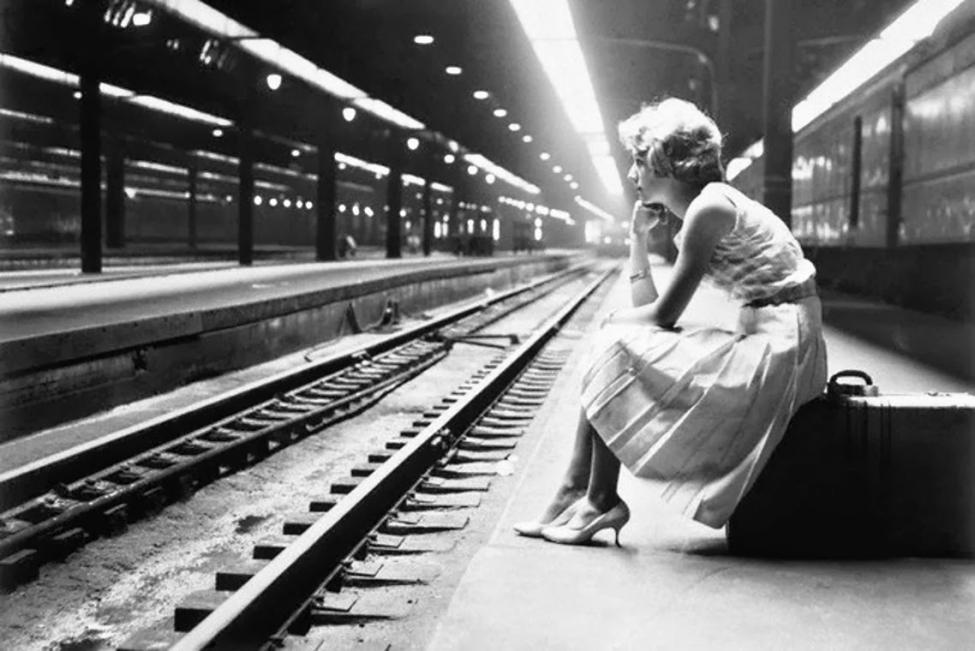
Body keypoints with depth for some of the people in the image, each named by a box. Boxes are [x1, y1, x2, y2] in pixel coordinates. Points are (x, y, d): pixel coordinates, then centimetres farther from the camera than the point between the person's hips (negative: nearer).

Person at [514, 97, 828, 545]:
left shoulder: (710, 208, -14)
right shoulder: (699, 213, 16)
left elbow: (663, 315, -14)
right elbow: (648, 307, 13)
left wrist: (613, 321, 4)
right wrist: (637, 236, 10)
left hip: (782, 349, -9)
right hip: (764, 344, 9)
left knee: (618, 350, -11)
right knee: (617, 349, 3)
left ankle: (601, 503, -2)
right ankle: (573, 493, 3)